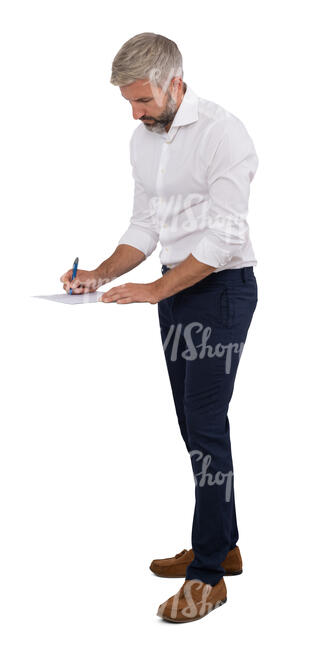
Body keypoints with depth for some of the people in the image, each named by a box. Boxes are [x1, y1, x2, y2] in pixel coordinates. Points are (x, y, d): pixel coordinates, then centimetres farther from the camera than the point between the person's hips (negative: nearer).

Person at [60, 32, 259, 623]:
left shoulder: (222, 132, -15)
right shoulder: (142, 140, 11)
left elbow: (225, 237, -20)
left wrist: (156, 289, -22)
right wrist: (101, 275, 1)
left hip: (221, 287, -8)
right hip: (173, 291, 8)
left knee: (206, 426, -9)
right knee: (194, 424, 11)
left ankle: (208, 575, -3)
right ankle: (222, 545, 24)